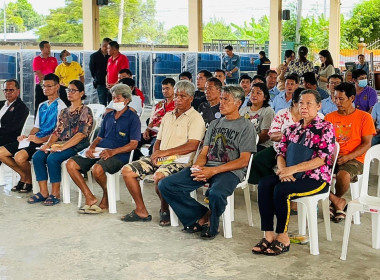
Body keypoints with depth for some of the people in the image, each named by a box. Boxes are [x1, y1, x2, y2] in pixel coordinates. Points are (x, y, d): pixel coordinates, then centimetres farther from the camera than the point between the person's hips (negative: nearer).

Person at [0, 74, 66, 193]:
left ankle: (29, 180, -1)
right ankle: (23, 175, 15)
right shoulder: (42, 106, 22)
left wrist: (41, 140, -20)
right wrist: (27, 137, 4)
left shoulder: (60, 106, -5)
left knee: (19, 156, -31)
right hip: (35, 139, 9)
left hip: (47, 142, -9)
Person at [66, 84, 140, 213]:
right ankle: (89, 198, -9)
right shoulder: (108, 116, 23)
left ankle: (106, 198, -8)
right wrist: (91, 147, 1)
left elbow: (133, 144, -7)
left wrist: (113, 152, -20)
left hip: (118, 155, -7)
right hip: (99, 152, 7)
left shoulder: (132, 118, 1)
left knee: (97, 168, -37)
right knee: (70, 164, -12)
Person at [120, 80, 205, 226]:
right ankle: (141, 211, 0)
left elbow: (192, 145, -17)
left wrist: (166, 152, -17)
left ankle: (165, 210, -8)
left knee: (159, 176, -37)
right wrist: (155, 154, 0)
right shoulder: (168, 116, 21)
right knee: (127, 170, -8)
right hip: (160, 158, 8)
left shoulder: (195, 118, -4)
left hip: (179, 161, -7)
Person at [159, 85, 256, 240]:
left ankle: (212, 226, -8)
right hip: (206, 168, 6)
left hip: (230, 171, -6)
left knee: (216, 193, -41)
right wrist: (197, 166, -6)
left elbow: (244, 161, -7)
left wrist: (213, 170, -17)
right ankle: (203, 216, -5)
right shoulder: (214, 124, 23)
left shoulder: (246, 126, 3)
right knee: (165, 185, -12)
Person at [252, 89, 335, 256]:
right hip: (291, 177, 6)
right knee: (264, 184, -21)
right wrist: (282, 169, -11)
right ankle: (268, 235, -21)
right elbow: (281, 153, 13)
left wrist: (293, 169, -21)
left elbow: (322, 159, -13)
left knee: (281, 190, -30)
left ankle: (282, 238, -16)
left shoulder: (325, 128, -3)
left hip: (316, 178, -6)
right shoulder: (293, 129, 16)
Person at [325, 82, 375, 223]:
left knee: (343, 175, -36)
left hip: (354, 159, -3)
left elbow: (366, 144, -2)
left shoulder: (364, 117, 2)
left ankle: (336, 198, 2)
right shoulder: (329, 117, 13)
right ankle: (337, 201, -9)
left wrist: (347, 157, -16)